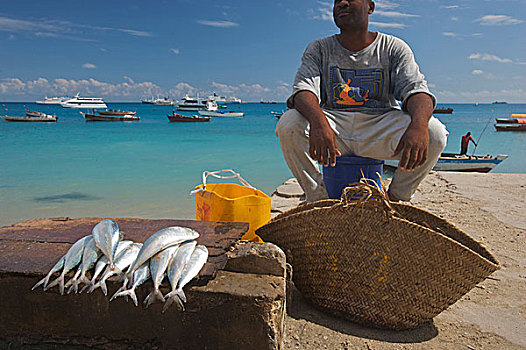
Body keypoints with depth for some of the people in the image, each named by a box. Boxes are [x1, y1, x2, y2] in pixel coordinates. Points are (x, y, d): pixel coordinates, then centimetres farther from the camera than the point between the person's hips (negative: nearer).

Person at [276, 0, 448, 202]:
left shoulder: (394, 48, 6)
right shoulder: (319, 49, 7)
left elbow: (416, 89, -8)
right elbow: (304, 89, -10)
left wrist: (418, 124, -33)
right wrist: (318, 121, -36)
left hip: (380, 129, 0)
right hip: (332, 125, 0)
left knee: (434, 132, -26)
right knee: (288, 124, -28)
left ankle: (397, 197, 1)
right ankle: (318, 197, -8)